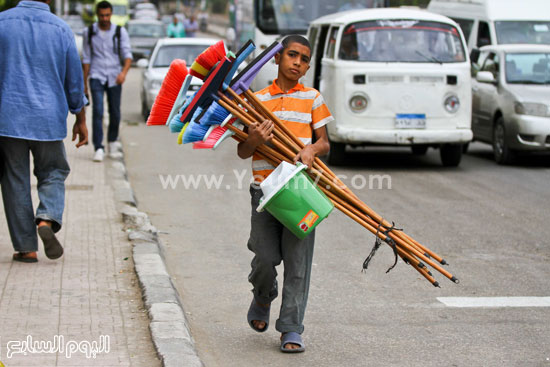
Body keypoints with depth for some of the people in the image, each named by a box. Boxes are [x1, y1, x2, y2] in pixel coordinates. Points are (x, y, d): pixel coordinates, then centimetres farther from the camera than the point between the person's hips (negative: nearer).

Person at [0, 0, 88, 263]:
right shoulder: (60, 29, -1)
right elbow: (74, 79, 5)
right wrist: (81, 120, 16)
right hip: (48, 118, 0)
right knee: (53, 173, 17)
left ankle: (26, 247, 7)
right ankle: (47, 219, -9)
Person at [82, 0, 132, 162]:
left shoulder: (120, 32, 1)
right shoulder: (89, 33, 3)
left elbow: (127, 55, -6)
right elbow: (86, 59, 8)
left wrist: (124, 72, -26)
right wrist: (84, 83, 8)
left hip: (114, 77, 1)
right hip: (97, 77, -1)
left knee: (115, 112, 6)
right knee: (97, 111, -14)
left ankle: (112, 140, 32)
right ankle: (98, 148, -16)